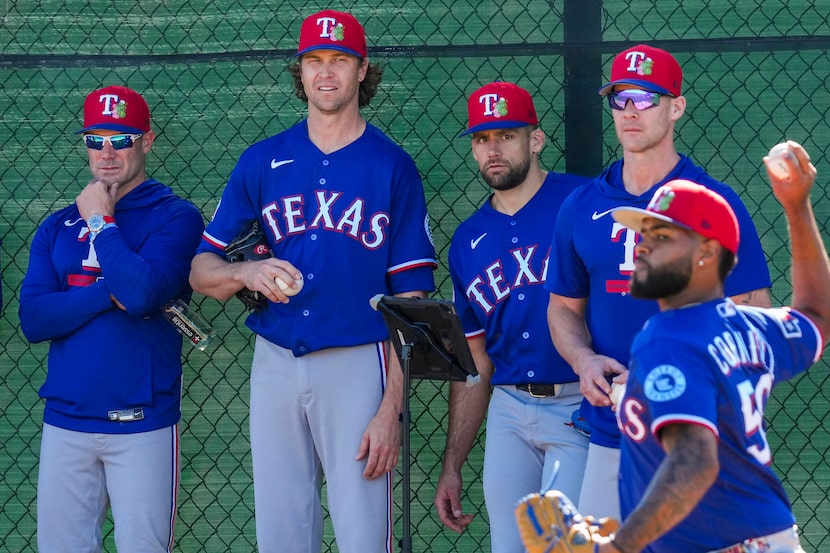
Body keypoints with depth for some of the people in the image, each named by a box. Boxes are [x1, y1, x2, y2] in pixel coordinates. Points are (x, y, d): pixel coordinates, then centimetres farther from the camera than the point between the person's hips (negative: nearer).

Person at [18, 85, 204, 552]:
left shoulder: (175, 217, -1)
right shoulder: (57, 228, 12)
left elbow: (141, 293, -18)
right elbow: (33, 320, 0)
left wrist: (99, 221, -6)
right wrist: (110, 291, -12)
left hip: (144, 424, -4)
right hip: (65, 422, 4)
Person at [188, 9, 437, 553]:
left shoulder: (392, 166, 1)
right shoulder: (263, 161, 9)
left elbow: (411, 300, -2)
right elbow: (201, 271, 9)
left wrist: (391, 407, -11)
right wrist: (246, 272, -15)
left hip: (358, 365, -3)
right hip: (275, 365, 3)